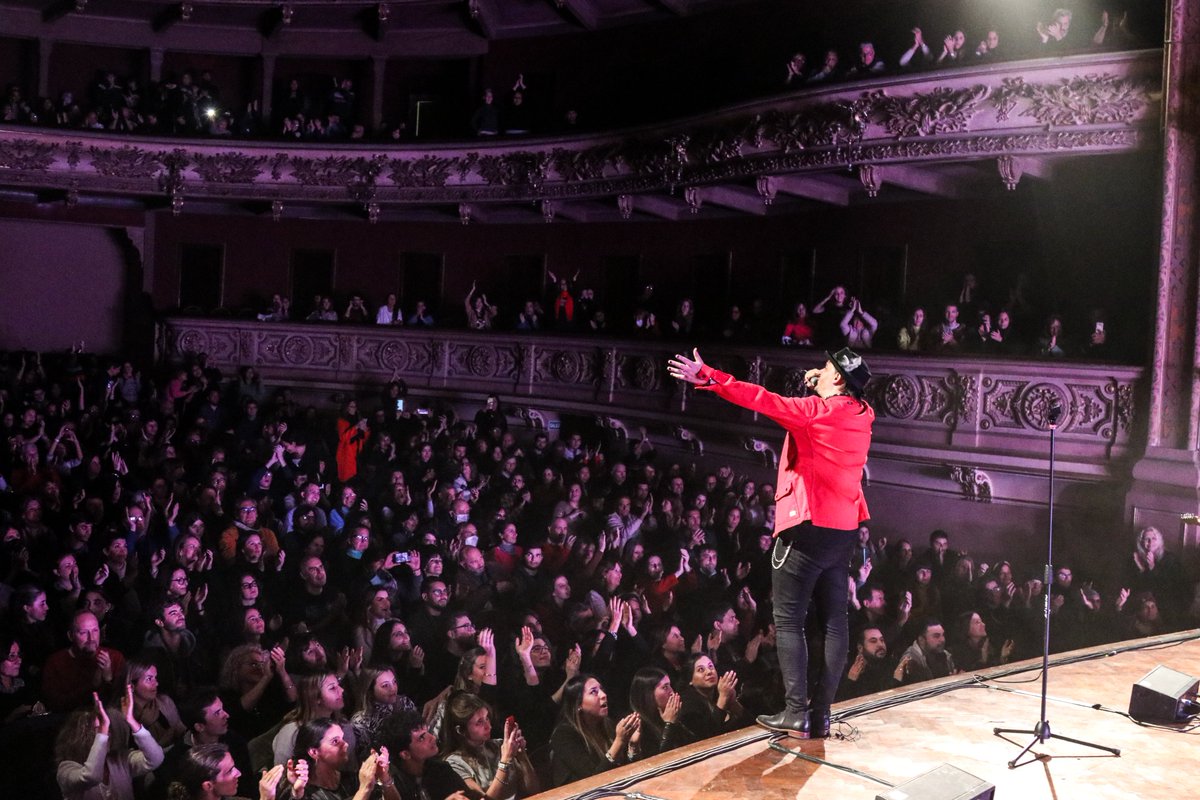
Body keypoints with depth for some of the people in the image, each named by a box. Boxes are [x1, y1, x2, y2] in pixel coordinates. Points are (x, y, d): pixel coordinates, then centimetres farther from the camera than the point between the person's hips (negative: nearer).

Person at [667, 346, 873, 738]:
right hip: (843, 528, 8)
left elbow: (760, 399, -17)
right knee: (834, 620, 6)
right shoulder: (862, 415, 9)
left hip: (807, 526, -8)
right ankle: (821, 713, 7)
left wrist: (708, 377, -15)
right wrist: (819, 388, 16)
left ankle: (796, 712, -7)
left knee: (788, 620, -3)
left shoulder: (815, 410, -12)